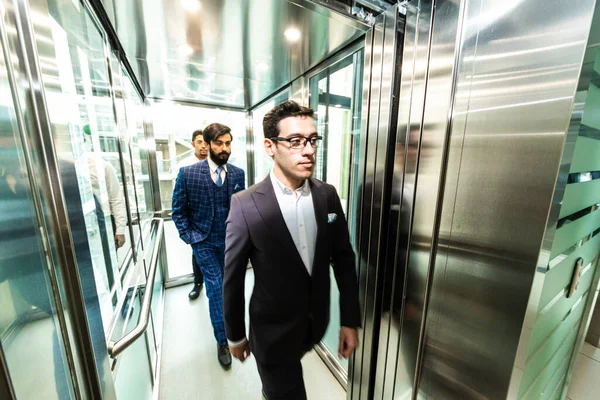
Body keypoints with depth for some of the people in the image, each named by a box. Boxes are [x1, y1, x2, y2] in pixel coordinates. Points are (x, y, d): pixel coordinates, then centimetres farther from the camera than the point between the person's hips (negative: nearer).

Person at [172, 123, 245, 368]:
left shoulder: (238, 174, -6)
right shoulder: (188, 173, -11)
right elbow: (178, 210, -3)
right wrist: (188, 237, -8)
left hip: (230, 241, 3)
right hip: (204, 241, -3)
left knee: (227, 285, 22)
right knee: (216, 288, -1)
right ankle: (222, 340, 21)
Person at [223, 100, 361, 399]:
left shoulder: (328, 195, -11)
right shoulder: (246, 205, -23)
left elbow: (343, 258, -4)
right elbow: (233, 278, -12)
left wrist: (350, 320, -1)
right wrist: (235, 335, 0)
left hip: (316, 323, 7)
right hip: (272, 330, -6)